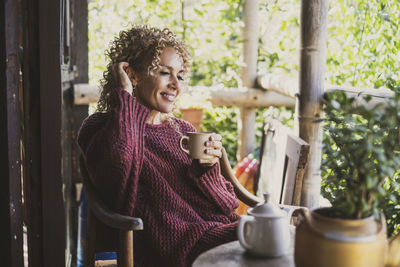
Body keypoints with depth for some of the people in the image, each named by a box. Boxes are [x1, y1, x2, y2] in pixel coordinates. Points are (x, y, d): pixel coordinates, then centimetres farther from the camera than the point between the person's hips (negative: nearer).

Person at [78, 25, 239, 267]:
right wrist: (125, 96, -5)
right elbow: (116, 164, -21)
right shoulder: (101, 128, 6)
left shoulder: (184, 131, 21)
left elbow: (227, 205, 16)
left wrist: (207, 167, -5)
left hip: (224, 231, 6)